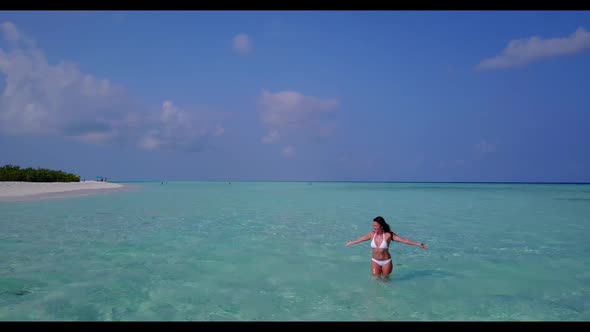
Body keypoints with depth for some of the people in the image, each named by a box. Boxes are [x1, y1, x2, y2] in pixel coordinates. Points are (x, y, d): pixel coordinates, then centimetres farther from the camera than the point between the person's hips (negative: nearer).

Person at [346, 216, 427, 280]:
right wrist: (351, 242, 24)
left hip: (386, 262, -2)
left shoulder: (388, 235, -17)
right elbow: (360, 239, 10)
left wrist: (417, 244, -23)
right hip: (375, 261, 2)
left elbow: (404, 240, -18)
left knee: (386, 279, 15)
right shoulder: (372, 234, -7)